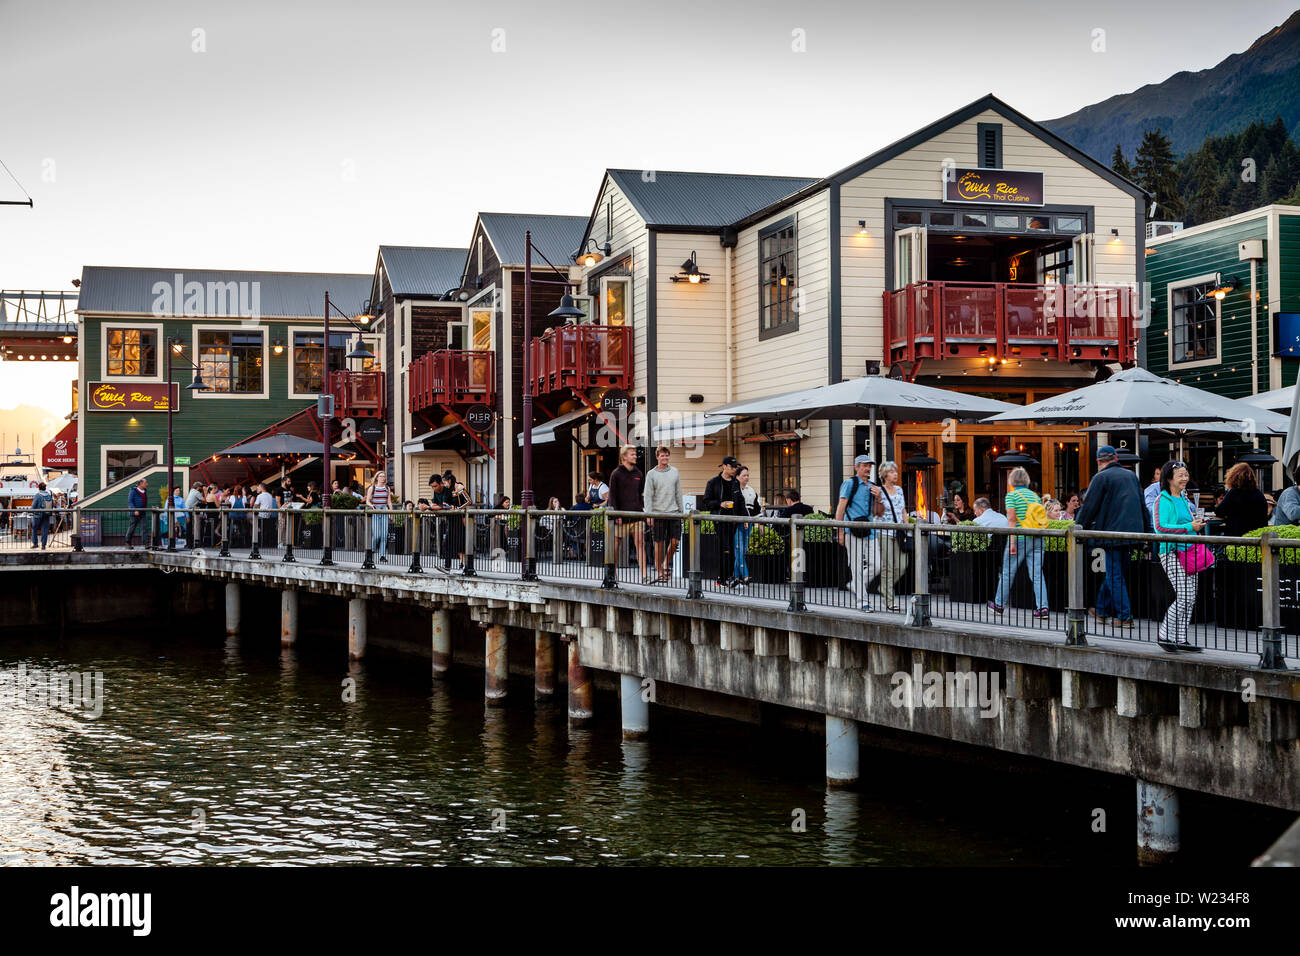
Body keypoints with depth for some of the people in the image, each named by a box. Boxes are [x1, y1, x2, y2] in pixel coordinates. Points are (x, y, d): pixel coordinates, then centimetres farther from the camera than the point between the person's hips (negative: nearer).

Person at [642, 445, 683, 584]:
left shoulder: (674, 472, 10)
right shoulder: (652, 474, 0)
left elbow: (678, 494, 15)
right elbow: (647, 496, -2)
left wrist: (681, 511, 12)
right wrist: (649, 515, -9)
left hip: (673, 513, 3)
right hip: (658, 513, -3)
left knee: (674, 541, -6)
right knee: (659, 543, 0)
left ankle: (666, 564, 18)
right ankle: (659, 572, 8)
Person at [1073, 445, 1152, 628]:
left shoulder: (1101, 477, -6)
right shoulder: (1131, 475, 14)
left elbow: (1088, 507, -7)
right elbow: (1143, 505, 20)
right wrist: (1147, 530, 26)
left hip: (1112, 531, -7)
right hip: (1132, 531, 7)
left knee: (1115, 575, -2)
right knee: (1115, 571, 15)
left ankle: (1125, 617, -6)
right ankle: (1102, 610, 25)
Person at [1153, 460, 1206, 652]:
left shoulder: (1184, 499, 17)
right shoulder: (1164, 500, -9)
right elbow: (1160, 527, -20)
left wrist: (1196, 524, 11)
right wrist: (1189, 527, -21)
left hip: (1188, 551, 9)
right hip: (1172, 552, -9)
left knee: (1190, 598, 7)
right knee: (1185, 596, -14)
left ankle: (1180, 638, 14)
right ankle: (1164, 635, -2)